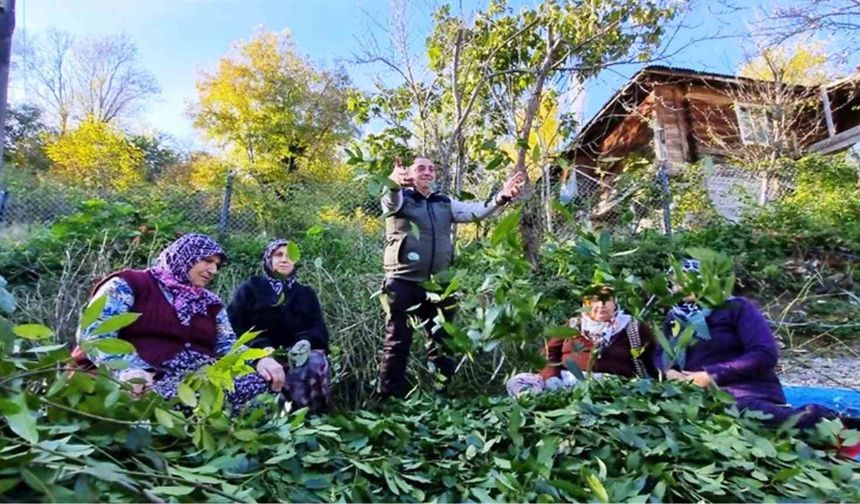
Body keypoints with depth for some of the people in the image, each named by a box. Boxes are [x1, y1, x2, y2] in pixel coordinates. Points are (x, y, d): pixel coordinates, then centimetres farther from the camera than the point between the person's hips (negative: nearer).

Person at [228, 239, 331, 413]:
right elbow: (234, 325, 3)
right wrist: (261, 347, -16)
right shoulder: (250, 288, 15)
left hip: (298, 353, 2)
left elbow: (319, 329, 11)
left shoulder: (306, 294, 22)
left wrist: (306, 341, -15)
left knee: (316, 361, -32)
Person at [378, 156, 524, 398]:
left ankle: (442, 396, 28)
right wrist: (394, 183, -48)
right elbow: (391, 199, -23)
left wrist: (501, 197, -16)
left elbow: (474, 212, 2)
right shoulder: (400, 199, 0)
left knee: (442, 343, 13)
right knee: (397, 343, 2)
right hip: (404, 283, -4)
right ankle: (390, 399, 13)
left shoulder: (445, 203, 14)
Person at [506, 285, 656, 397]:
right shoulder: (573, 326, 22)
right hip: (565, 379, 3)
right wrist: (551, 377, -4)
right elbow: (549, 355, 16)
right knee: (516, 381, -17)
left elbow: (652, 362, 11)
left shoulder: (632, 329, 17)